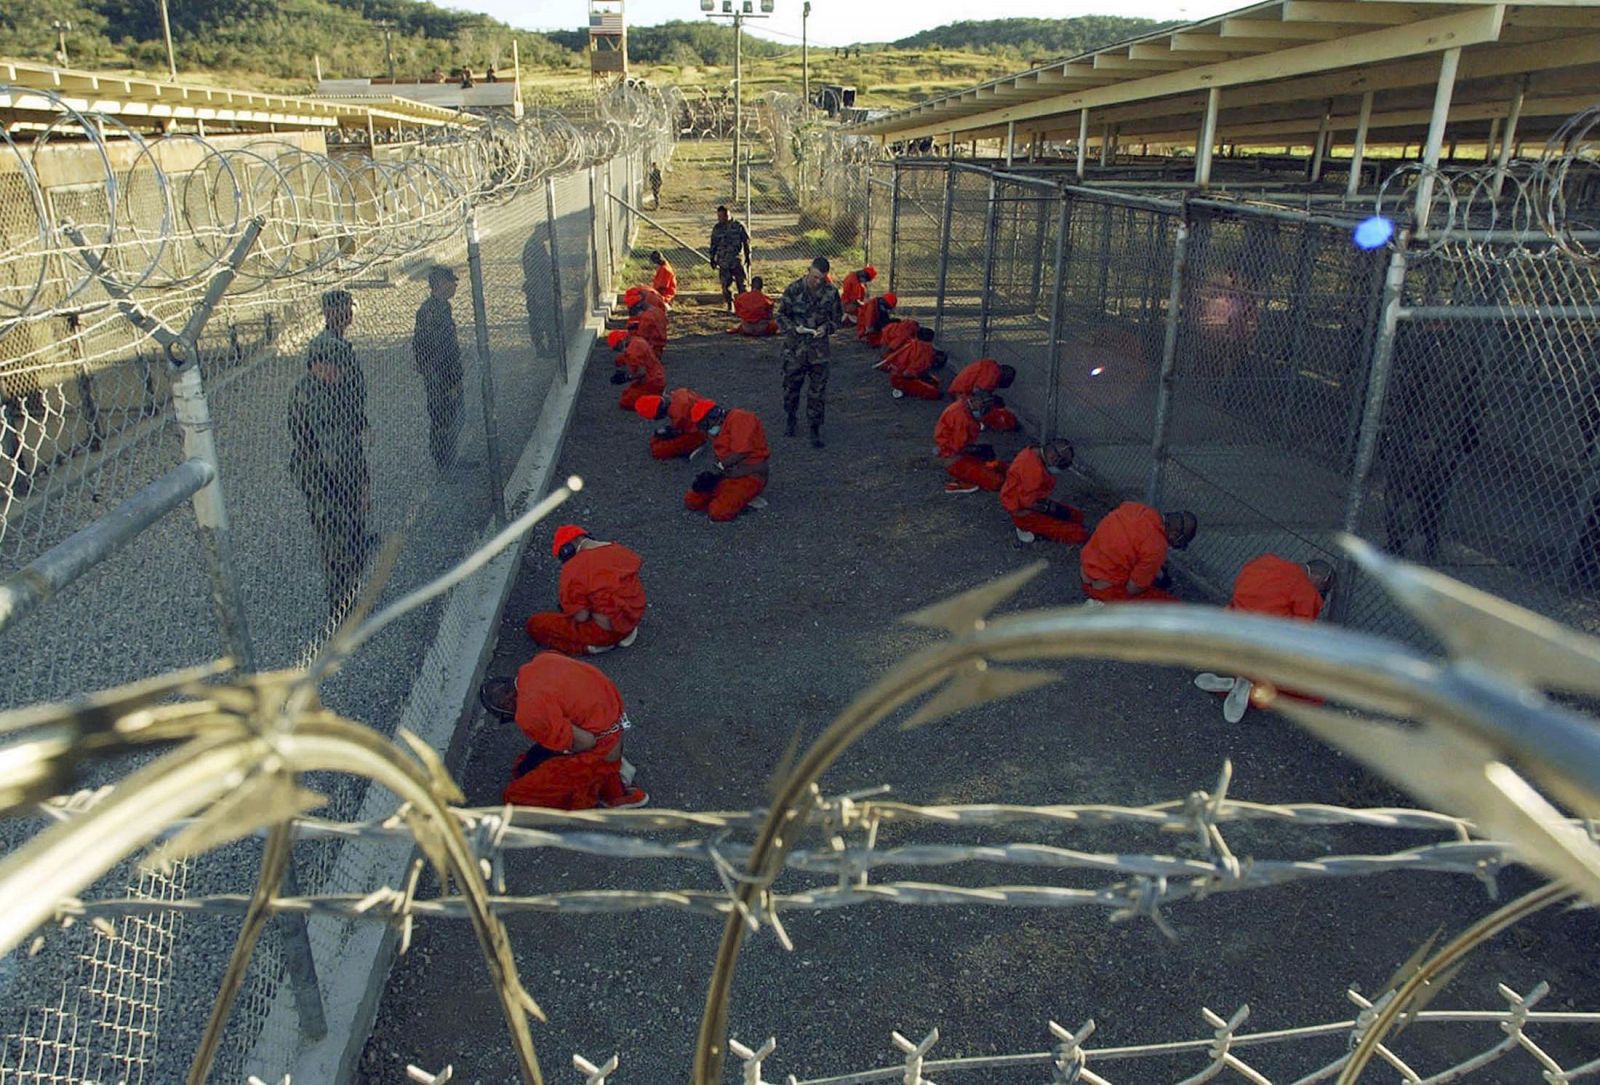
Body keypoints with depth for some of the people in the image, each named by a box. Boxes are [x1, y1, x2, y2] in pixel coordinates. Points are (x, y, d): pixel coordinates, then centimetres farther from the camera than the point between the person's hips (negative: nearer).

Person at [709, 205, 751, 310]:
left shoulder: (739, 226, -2)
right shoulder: (717, 228, 7)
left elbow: (746, 241, 3)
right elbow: (713, 244, 15)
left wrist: (748, 256, 2)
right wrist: (712, 258, 12)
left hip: (738, 260, -2)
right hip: (723, 261, 3)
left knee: (741, 283, -1)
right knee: (725, 284, 1)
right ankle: (730, 306, 10)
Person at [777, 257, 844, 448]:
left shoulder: (831, 292, -3)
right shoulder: (794, 289, -8)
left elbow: (837, 317, 9)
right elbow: (781, 314, 0)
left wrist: (826, 327, -11)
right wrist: (793, 328, -18)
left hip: (819, 349, 0)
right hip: (795, 348, 0)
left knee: (817, 391, 3)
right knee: (791, 386, 13)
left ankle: (815, 429, 13)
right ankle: (791, 418, 36)